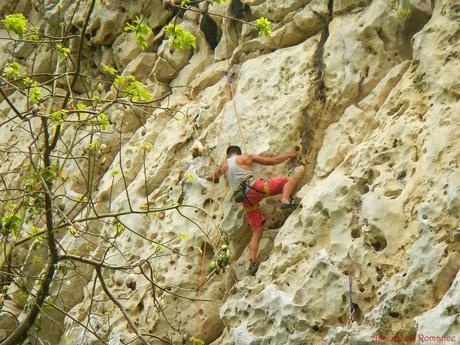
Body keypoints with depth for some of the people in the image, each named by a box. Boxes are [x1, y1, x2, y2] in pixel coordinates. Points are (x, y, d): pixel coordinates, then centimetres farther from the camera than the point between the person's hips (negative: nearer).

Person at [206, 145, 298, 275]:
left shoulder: (223, 165, 25)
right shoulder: (246, 158, 15)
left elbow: (210, 177, 41)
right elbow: (272, 161, 17)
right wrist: (290, 155, 29)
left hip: (246, 200, 5)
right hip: (254, 187, -4)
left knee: (257, 232, 10)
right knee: (290, 180, 0)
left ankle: (253, 263, -2)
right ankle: (285, 200, -28)